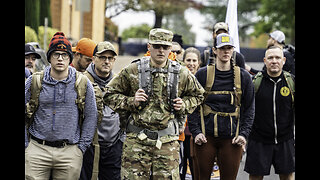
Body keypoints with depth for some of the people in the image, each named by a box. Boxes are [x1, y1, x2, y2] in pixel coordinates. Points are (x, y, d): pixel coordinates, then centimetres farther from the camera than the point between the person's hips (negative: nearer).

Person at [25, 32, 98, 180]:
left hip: (70, 152, 0)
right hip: (37, 150, 0)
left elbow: (90, 117, 8)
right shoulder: (34, 81, 3)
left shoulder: (83, 83, 3)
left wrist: (81, 147, 3)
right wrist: (25, 145, 3)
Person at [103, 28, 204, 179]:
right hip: (137, 139, -1)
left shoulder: (182, 73, 7)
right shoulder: (133, 70, 2)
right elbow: (110, 94, 7)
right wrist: (131, 102, -8)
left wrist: (184, 105, 3)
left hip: (168, 140, 1)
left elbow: (197, 95, 23)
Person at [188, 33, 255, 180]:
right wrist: (196, 132, -6)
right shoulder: (202, 74, 3)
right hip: (206, 136, -1)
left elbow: (249, 108, 9)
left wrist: (244, 133, -2)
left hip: (232, 138, 1)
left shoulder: (243, 77, 7)